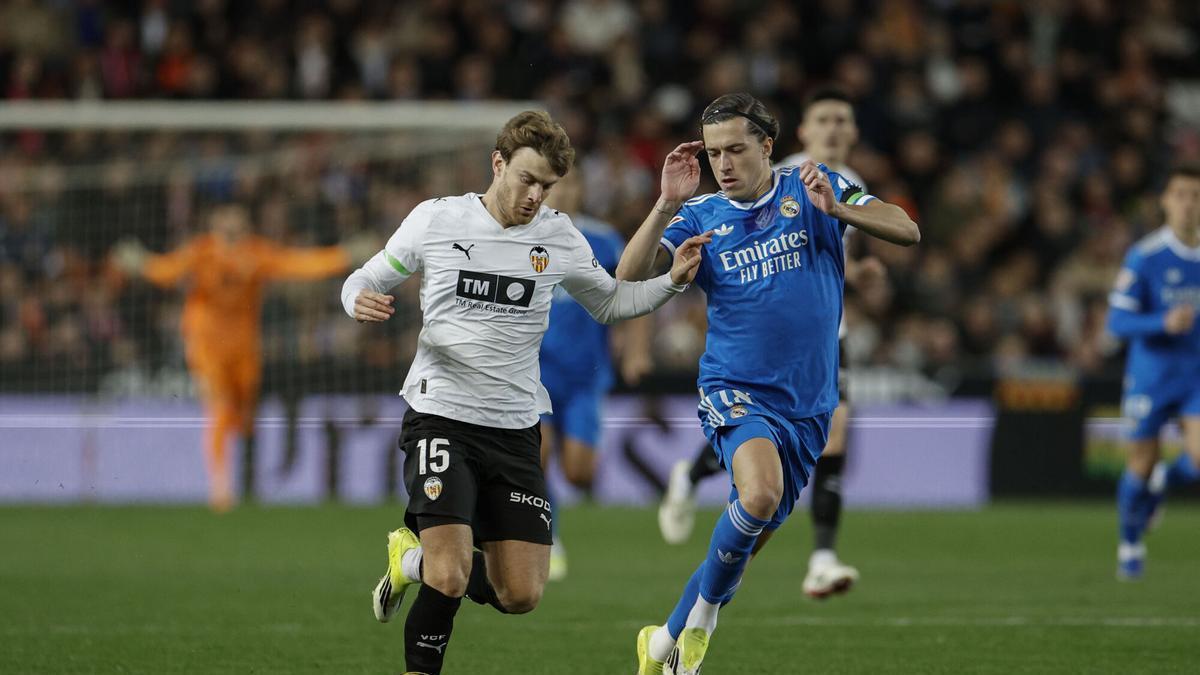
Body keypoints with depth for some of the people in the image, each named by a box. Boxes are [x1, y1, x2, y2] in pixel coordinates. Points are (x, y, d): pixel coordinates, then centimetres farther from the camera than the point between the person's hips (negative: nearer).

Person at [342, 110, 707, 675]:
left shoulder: (559, 237, 4)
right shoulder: (435, 219, -2)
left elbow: (609, 302, 19)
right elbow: (367, 280, 8)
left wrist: (672, 281, 2)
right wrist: (360, 300, -16)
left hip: (516, 429, 4)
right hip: (440, 416, -4)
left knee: (520, 596, 0)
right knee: (449, 580, -21)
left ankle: (419, 557, 27)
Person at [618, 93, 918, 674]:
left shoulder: (812, 189, 2)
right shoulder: (699, 216, 2)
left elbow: (906, 231, -6)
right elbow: (629, 278, -9)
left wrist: (835, 208, -22)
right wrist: (667, 204, -18)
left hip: (807, 403, 2)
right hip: (735, 391, -2)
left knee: (751, 536, 8)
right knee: (760, 493, -31)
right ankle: (705, 610, -7)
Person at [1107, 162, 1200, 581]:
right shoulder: (1144, 256, -12)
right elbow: (1118, 321, -14)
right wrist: (1164, 323, -29)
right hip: (1151, 375, -2)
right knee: (1141, 465, 4)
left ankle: (1163, 481, 22)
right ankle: (1130, 545, 29)